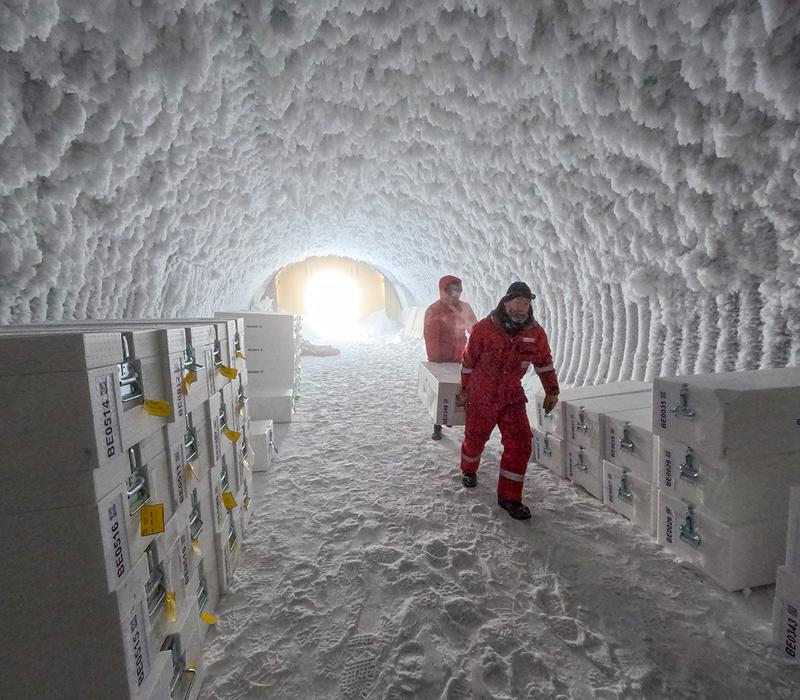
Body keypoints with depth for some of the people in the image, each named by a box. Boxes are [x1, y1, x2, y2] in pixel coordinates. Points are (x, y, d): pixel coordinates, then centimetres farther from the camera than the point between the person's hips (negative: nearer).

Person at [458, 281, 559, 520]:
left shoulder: (535, 332, -6)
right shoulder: (484, 328, -16)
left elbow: (544, 362, 10)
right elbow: (468, 361, -4)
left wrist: (552, 390, 11)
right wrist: (464, 390, 4)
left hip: (513, 397, 3)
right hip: (481, 396, -2)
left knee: (520, 444, -6)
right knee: (475, 438, 14)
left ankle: (509, 496, 9)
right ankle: (468, 471, 47)